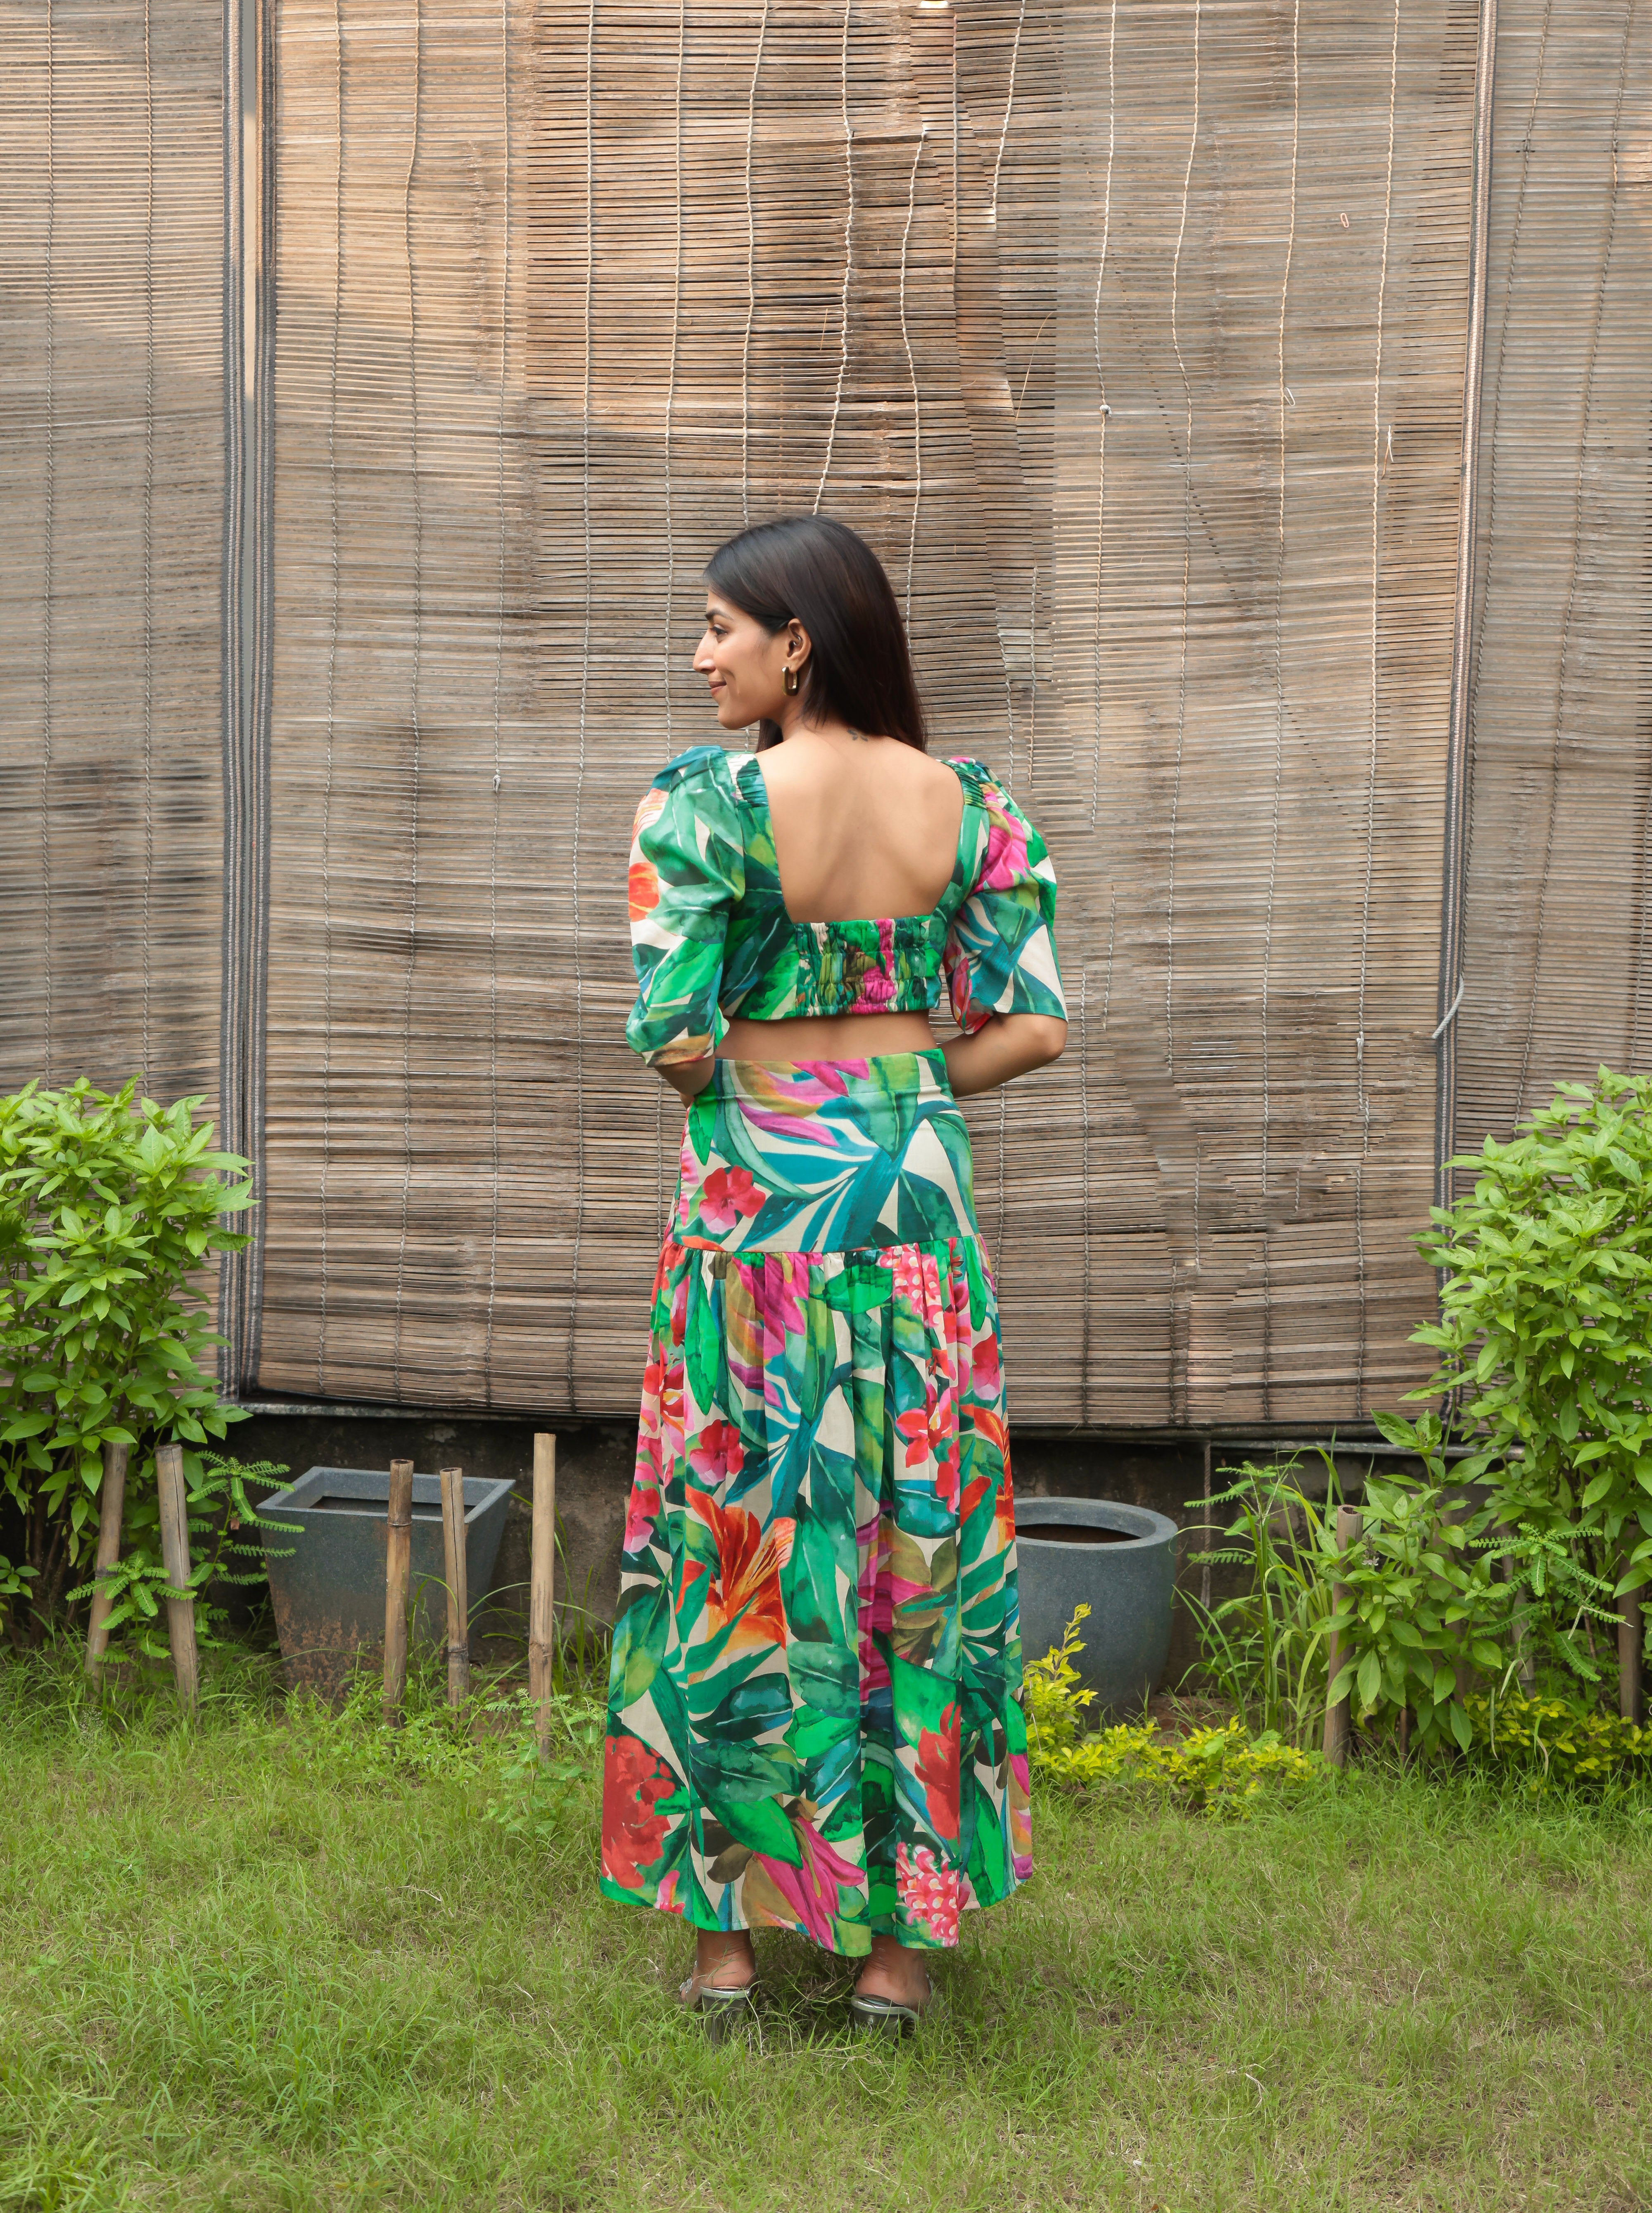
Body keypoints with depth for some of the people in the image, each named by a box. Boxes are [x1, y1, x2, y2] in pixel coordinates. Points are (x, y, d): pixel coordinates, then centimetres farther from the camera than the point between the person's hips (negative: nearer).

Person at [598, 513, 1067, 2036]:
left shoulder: (709, 800, -11)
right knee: (922, 1544, 11)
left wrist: (727, 1088, 7)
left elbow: (671, 1037, -16)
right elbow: (1034, 1028, -1)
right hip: (918, 1207, 3)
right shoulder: (970, 805, 0)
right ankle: (903, 1936, 21)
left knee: (731, 1545, 10)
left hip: (758, 1206, -3)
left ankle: (725, 1926, 20)